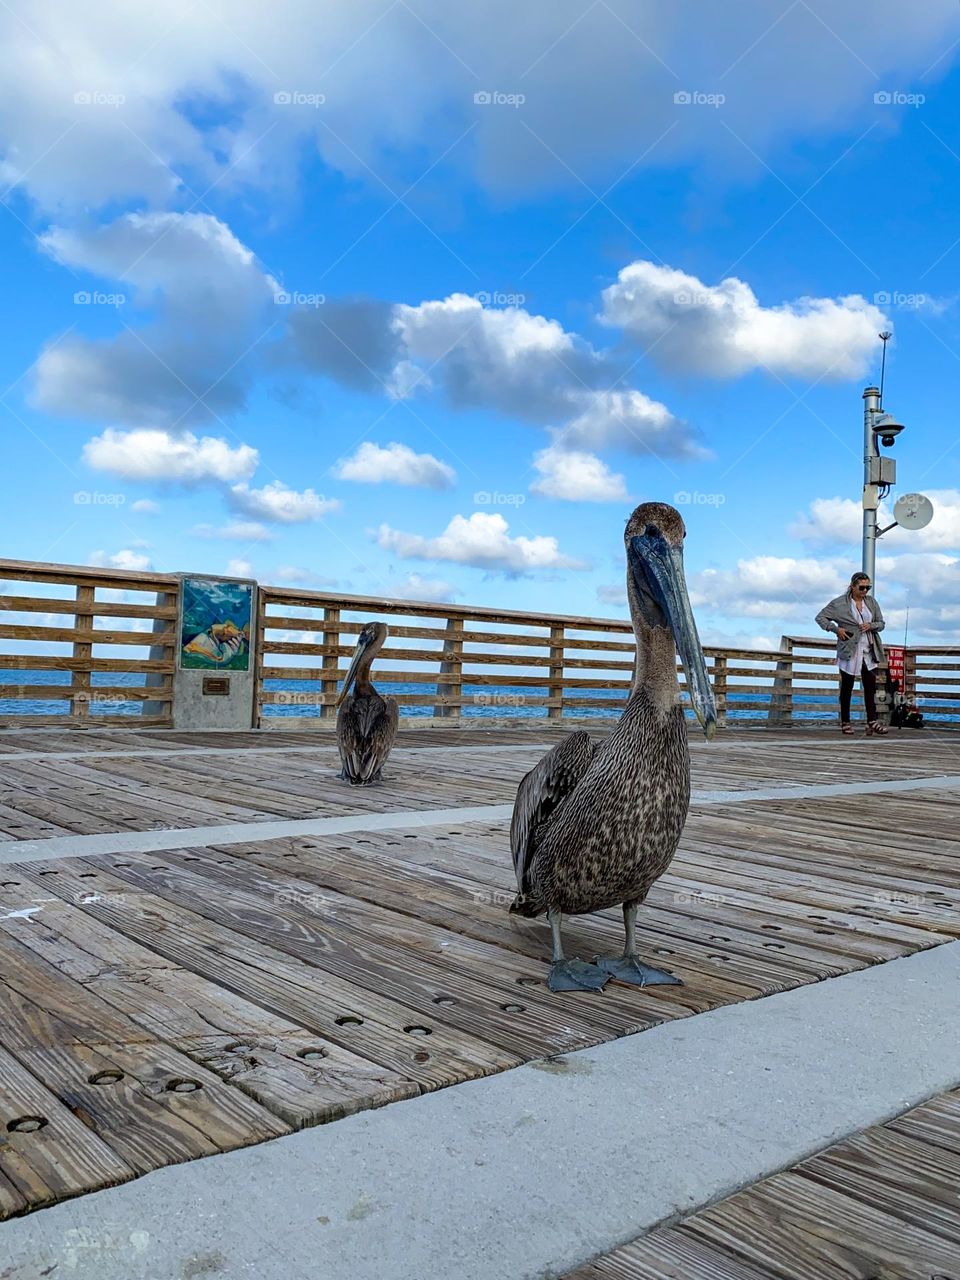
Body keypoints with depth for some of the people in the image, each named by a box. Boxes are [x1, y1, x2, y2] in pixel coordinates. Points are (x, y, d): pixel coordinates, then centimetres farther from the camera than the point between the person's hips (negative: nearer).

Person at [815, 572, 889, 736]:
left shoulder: (871, 602, 8)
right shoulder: (840, 603, -4)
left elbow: (881, 623, 13)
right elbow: (820, 617, -1)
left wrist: (871, 625, -9)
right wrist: (836, 629, -13)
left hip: (869, 652, 3)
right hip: (849, 651, -3)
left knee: (870, 687, -3)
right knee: (847, 687, 5)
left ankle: (872, 722, -3)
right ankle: (845, 722, 13)